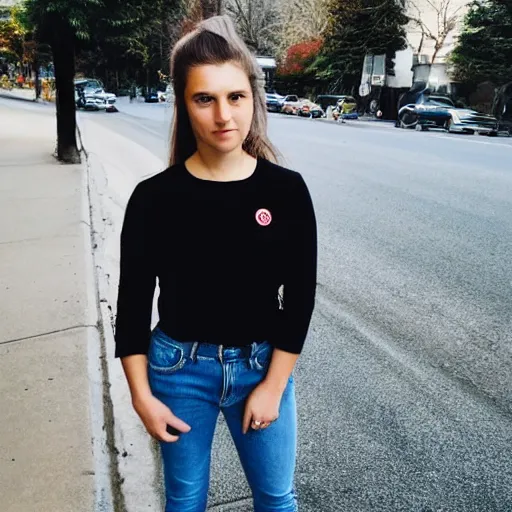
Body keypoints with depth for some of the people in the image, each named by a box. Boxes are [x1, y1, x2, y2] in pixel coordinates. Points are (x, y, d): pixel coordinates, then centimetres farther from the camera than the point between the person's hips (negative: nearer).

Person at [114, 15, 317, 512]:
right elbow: (133, 302, -5)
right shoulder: (155, 197, -12)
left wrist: (273, 385, -7)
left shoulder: (286, 190, -10)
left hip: (263, 365, 1)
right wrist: (142, 396, -5)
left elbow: (299, 296, -6)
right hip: (179, 369, 0)